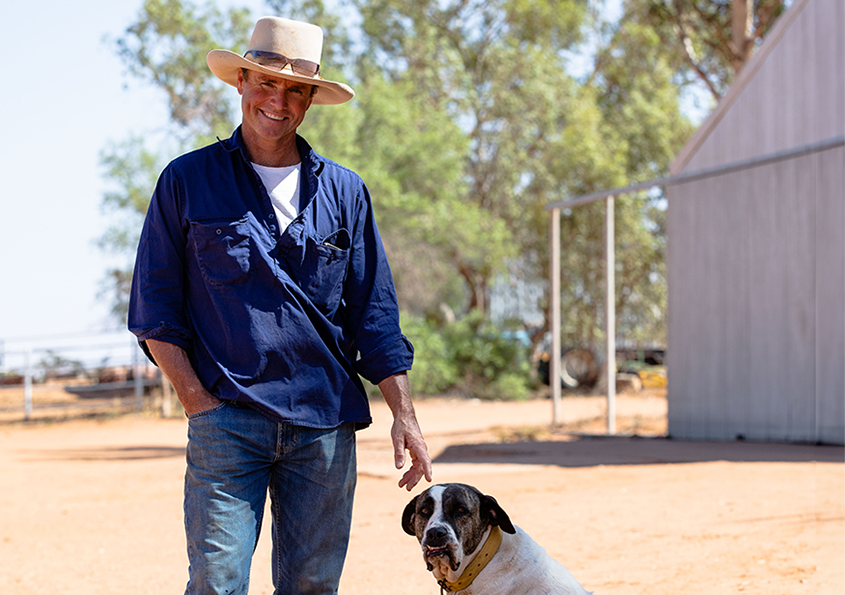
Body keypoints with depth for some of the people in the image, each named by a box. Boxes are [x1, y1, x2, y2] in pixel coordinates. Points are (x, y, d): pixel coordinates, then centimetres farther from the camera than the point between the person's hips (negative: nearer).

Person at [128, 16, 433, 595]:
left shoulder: (344, 192, 12)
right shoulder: (187, 180, 6)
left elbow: (376, 317, 12)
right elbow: (156, 309, 5)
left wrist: (405, 414, 3)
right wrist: (200, 404, -5)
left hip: (325, 426, 3)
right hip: (227, 418, -2)